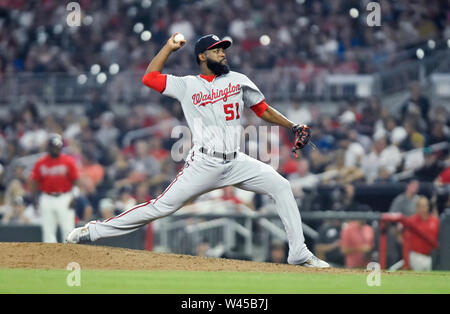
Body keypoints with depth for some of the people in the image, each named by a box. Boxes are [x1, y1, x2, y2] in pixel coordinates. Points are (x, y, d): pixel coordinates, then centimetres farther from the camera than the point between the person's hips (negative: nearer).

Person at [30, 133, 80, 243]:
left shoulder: (68, 161, -2)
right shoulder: (40, 163, 4)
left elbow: (76, 181, -1)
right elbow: (35, 182, 7)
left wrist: (73, 199, -9)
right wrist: (34, 200, -2)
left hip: (64, 199, -2)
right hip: (47, 200, 2)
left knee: (68, 229, -4)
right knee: (48, 231, 3)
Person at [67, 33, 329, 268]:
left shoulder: (238, 80, 12)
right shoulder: (187, 86, 6)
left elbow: (263, 110, 17)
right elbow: (150, 78, 1)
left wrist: (294, 127, 8)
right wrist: (169, 47, 5)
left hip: (236, 162, 4)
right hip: (204, 164, -3)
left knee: (281, 186, -9)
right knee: (163, 206, -9)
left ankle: (299, 253, -5)